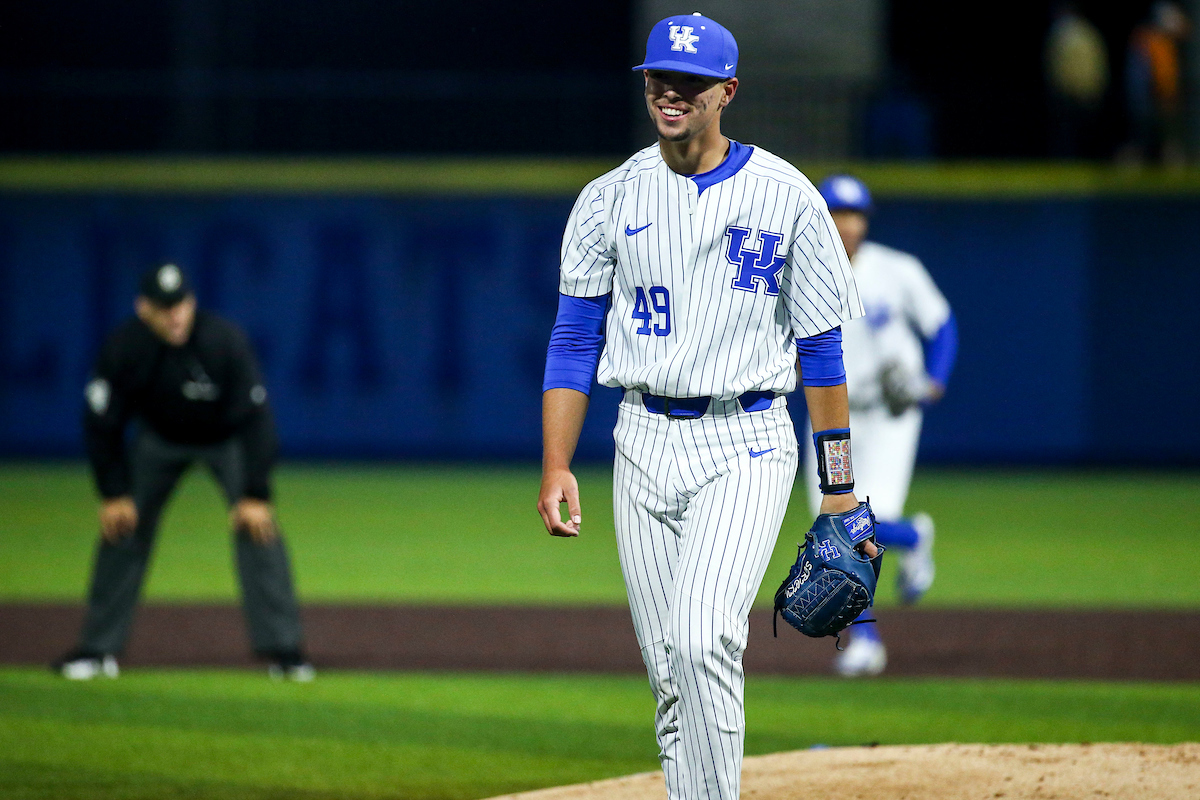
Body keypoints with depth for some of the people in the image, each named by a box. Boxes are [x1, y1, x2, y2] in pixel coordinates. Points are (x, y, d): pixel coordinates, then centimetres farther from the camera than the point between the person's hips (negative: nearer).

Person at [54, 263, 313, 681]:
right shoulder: (123, 348, -27)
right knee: (123, 527, -3)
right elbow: (102, 424, -14)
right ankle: (98, 648, 7)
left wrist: (256, 495, -29)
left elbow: (255, 418, -28)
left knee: (256, 526, -17)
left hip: (228, 439, -2)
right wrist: (113, 494, -15)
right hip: (160, 439, 2)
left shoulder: (224, 341, -34)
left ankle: (283, 650, -14)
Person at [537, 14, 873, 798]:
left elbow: (822, 346, 3)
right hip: (644, 445, 3)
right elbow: (574, 342, 7)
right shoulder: (611, 199, 5)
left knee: (703, 639, -21)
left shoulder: (785, 196, 0)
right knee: (667, 665, 4)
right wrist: (556, 466, -4)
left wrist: (840, 488, 1)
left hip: (746, 445, -3)